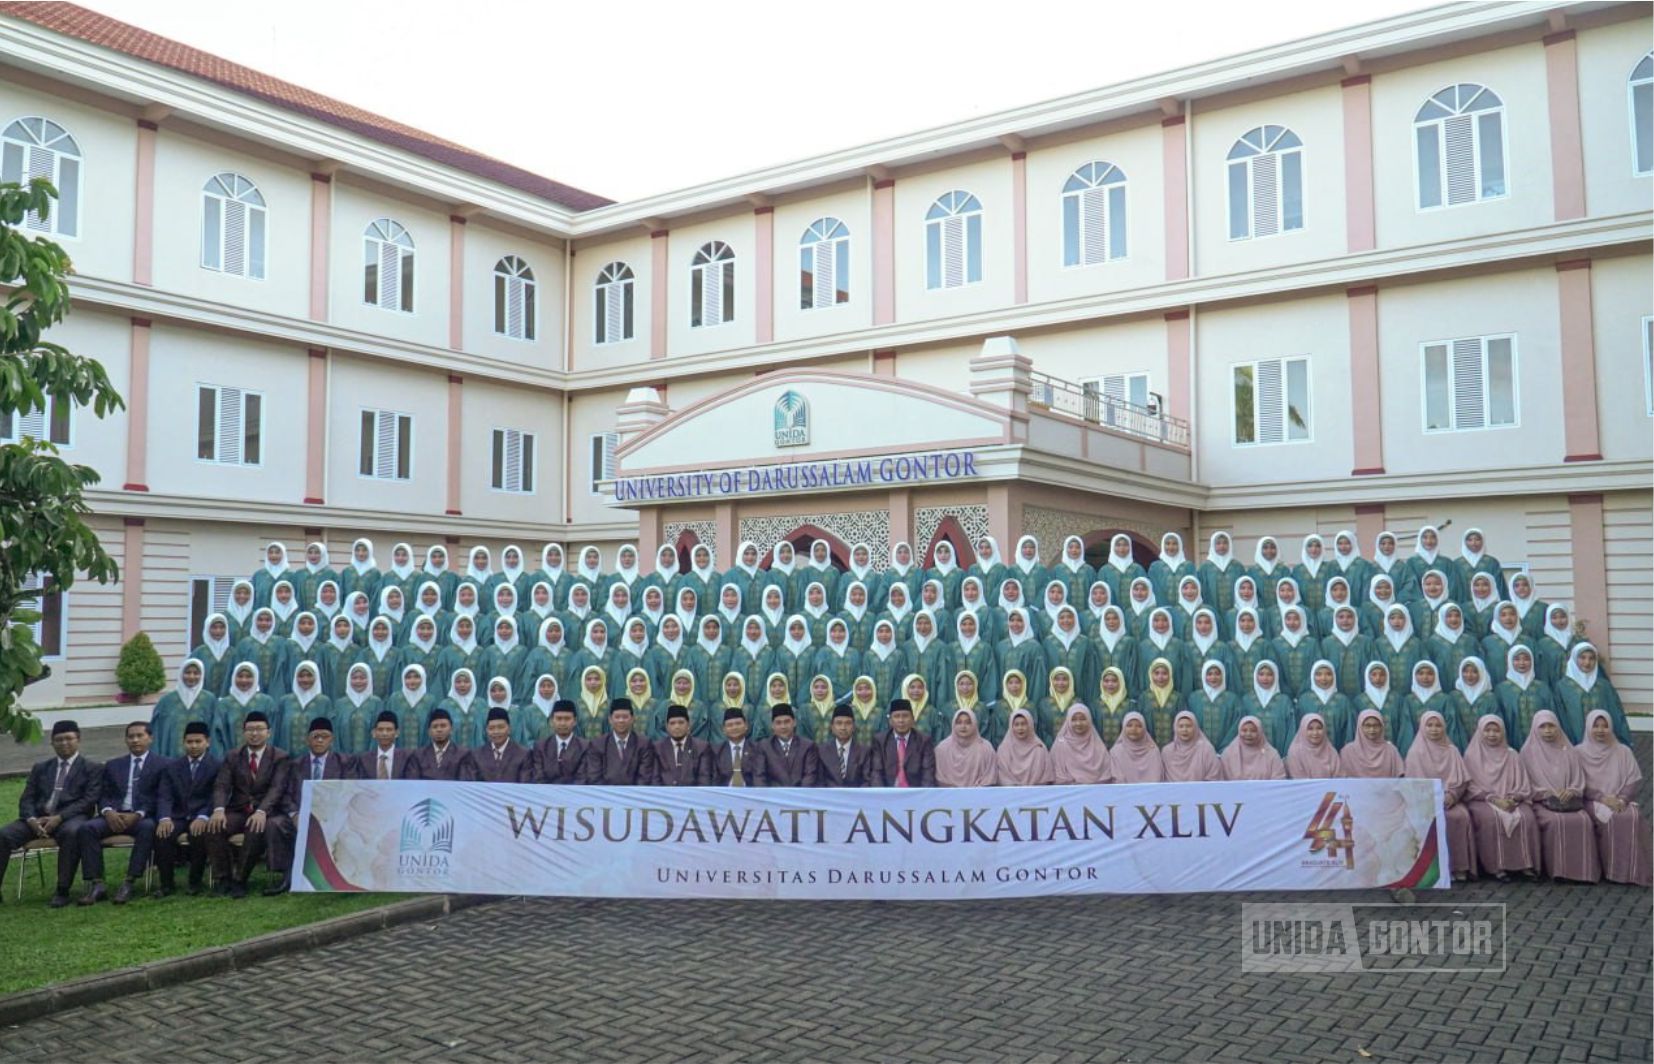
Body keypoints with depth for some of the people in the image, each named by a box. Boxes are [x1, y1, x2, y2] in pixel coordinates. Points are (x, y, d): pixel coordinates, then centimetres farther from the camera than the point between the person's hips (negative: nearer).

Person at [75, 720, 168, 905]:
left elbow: (161, 798, 0)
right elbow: (103, 796, 14)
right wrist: (108, 812, -10)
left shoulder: (163, 765, 11)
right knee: (86, 828, -26)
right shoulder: (113, 765, 24)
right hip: (115, 815, 4)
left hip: (143, 817, -4)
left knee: (148, 828, -38)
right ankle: (96, 884, -26)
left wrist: (138, 814, -16)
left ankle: (128, 883, -37)